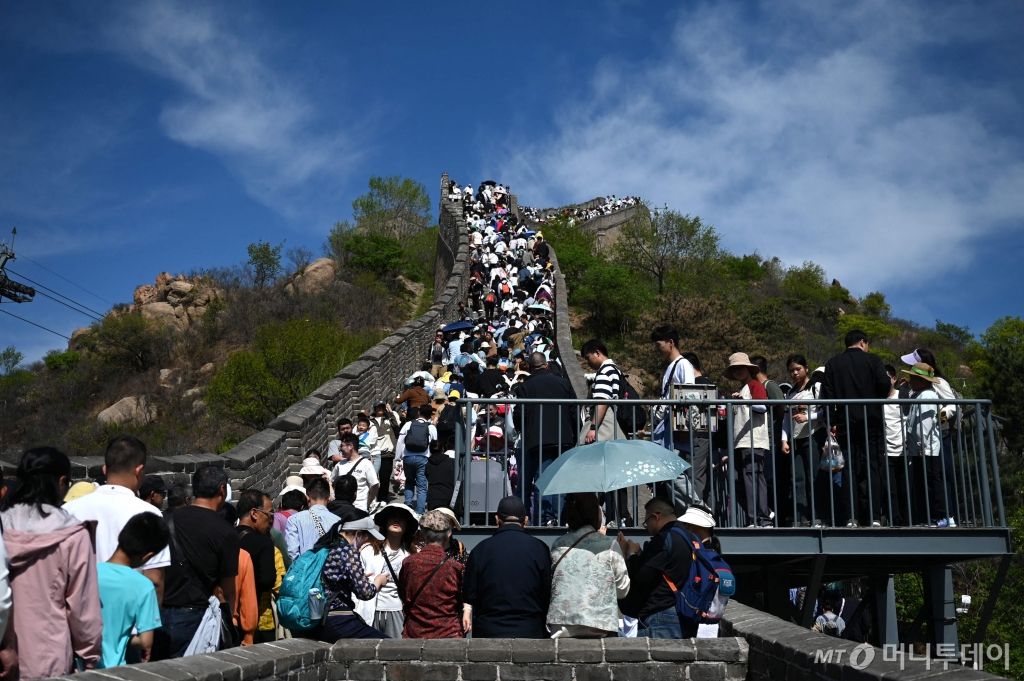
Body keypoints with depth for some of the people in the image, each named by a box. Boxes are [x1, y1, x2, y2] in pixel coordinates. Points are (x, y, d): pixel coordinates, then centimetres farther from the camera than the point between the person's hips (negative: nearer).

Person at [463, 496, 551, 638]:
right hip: (529, 632, 0)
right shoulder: (539, 549, -1)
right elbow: (547, 594, 2)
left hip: (488, 632, 1)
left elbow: (470, 595, 2)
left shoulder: (481, 549, 0)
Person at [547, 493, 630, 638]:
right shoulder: (609, 546, -1)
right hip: (600, 627, -2)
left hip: (561, 628, 2)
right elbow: (622, 590, 8)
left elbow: (550, 586, 12)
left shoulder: (558, 545, 6)